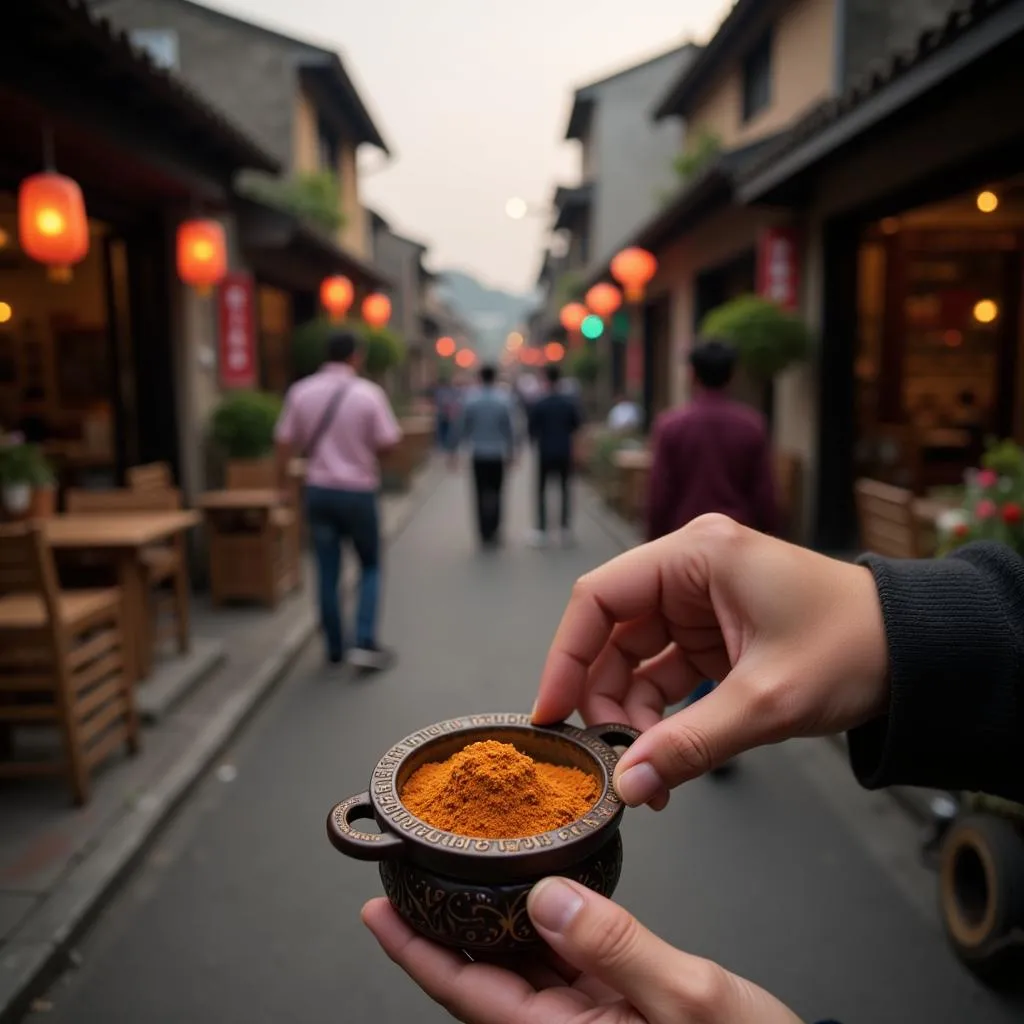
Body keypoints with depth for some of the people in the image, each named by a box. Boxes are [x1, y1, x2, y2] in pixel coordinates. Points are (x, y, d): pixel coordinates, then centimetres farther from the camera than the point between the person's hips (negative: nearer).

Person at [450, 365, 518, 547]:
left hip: (478, 454, 0)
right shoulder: (504, 399, -5)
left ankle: (485, 535, 6)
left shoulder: (470, 399, -5)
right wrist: (511, 450, 4)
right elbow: (510, 428, -6)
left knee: (481, 494, 7)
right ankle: (494, 531, -1)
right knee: (495, 493, 10)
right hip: (498, 454, 0)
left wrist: (454, 450, 5)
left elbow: (461, 427, -4)